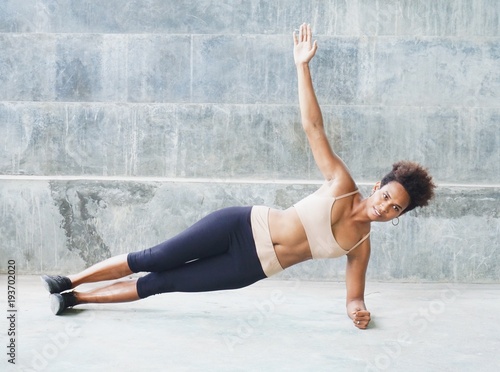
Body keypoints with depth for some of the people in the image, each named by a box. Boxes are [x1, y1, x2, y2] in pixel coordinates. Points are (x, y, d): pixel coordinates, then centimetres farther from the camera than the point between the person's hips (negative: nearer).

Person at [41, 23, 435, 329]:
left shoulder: (361, 244, 0)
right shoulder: (341, 184, -6)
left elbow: (355, 292, 10)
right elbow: (313, 127, -9)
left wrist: (358, 307, -15)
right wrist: (303, 65, -15)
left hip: (251, 267, 2)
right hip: (241, 226, -2)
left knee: (161, 283, 0)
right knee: (153, 259, -5)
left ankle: (76, 298, 12)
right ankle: (68, 282, 11)